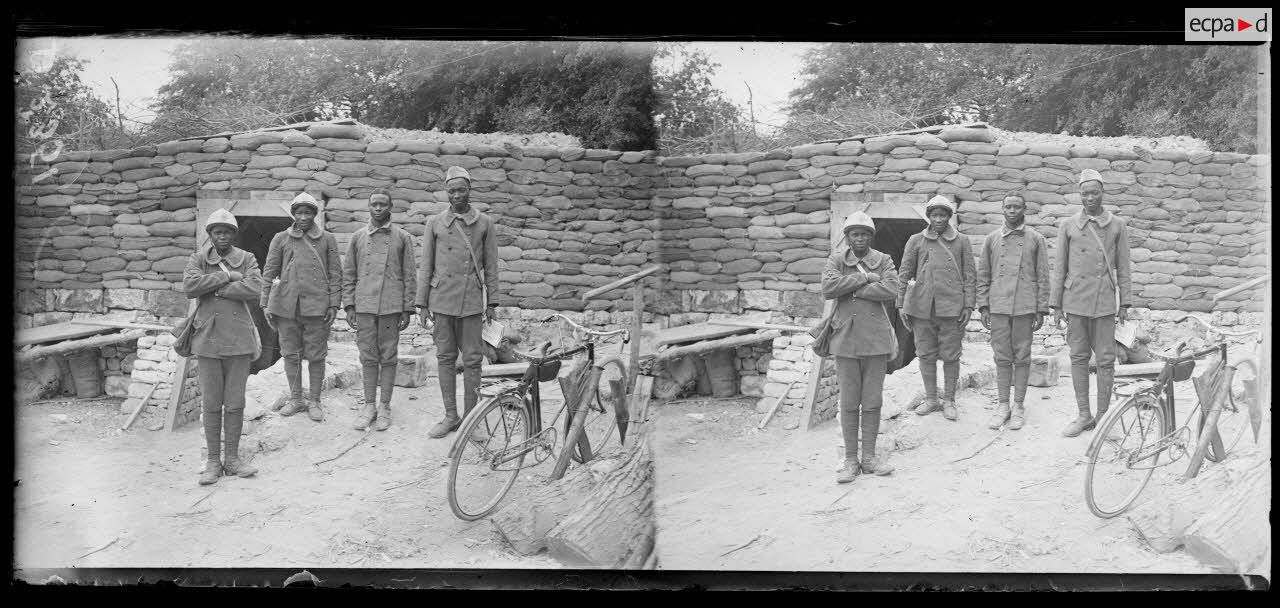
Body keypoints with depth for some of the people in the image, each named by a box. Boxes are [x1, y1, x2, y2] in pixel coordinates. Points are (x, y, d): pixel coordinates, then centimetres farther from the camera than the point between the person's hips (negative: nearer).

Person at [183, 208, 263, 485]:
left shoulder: (247, 259, 5)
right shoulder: (198, 259, 5)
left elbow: (254, 289, -13)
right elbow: (189, 285, -14)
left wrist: (213, 288, -12)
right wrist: (227, 277, -13)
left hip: (238, 340, 0)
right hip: (208, 339, 0)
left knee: (235, 403, 5)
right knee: (210, 404, 4)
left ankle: (232, 458, 16)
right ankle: (213, 461, 13)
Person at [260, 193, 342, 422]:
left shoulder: (327, 239, 6)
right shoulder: (281, 239, 8)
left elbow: (335, 273, 5)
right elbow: (269, 272, 9)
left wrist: (334, 304, -2)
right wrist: (266, 304, 4)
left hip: (316, 306, -1)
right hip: (286, 305, 2)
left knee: (315, 355, 3)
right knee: (290, 354, 8)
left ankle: (314, 401, 14)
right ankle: (295, 399, 21)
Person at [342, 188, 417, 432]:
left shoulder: (402, 237, 4)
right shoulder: (358, 237, 10)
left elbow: (409, 276, 3)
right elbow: (348, 274, 11)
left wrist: (407, 309, -1)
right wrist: (348, 305, 3)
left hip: (391, 307, -2)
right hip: (364, 306, 2)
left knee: (388, 358, 3)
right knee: (368, 357, 6)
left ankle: (384, 408, 10)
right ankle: (369, 406, 13)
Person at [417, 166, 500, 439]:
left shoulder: (485, 223, 4)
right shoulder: (435, 223, 6)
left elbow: (491, 266, 6)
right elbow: (426, 266, 8)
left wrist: (492, 302, 2)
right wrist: (421, 304, 4)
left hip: (472, 301, -1)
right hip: (441, 300, 1)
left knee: (472, 360, 1)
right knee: (445, 358, 6)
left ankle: (470, 417, 10)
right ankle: (450, 416, 15)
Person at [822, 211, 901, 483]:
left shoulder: (884, 261, 6)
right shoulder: (836, 260, 5)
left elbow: (891, 290, -12)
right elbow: (828, 287, -14)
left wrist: (851, 289, -13)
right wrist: (865, 278, -13)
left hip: (876, 339, 1)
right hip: (846, 339, -1)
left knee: (872, 401, 7)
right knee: (848, 402, 3)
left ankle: (869, 456, 17)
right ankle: (850, 459, 11)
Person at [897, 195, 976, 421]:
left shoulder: (961, 242, 7)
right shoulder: (916, 241, 8)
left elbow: (969, 276, 6)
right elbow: (905, 274, 9)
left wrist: (968, 305, -2)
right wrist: (902, 305, 4)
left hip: (951, 308, -1)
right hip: (921, 307, 1)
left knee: (950, 355, 3)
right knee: (925, 354, 7)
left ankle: (949, 401, 14)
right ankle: (931, 398, 19)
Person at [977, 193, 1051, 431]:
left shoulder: (1036, 239, 5)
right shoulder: (991, 239, 10)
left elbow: (1043, 277, 4)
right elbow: (983, 275, 11)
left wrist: (1042, 309, -1)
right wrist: (983, 305, 3)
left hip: (1025, 308, -2)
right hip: (998, 307, 2)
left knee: (1021, 358, 3)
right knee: (1002, 357, 5)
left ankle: (1019, 406, 11)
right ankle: (1002, 406, 12)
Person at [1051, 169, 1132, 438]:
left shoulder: (1117, 226, 5)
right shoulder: (1068, 226, 6)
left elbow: (1123, 267, 7)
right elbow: (1060, 267, 8)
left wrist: (1124, 303, 2)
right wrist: (1055, 305, 5)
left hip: (1105, 302, -1)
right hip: (1075, 301, 1)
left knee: (1106, 360, 1)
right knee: (1078, 357, 5)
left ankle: (1103, 416, 9)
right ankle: (1084, 415, 13)